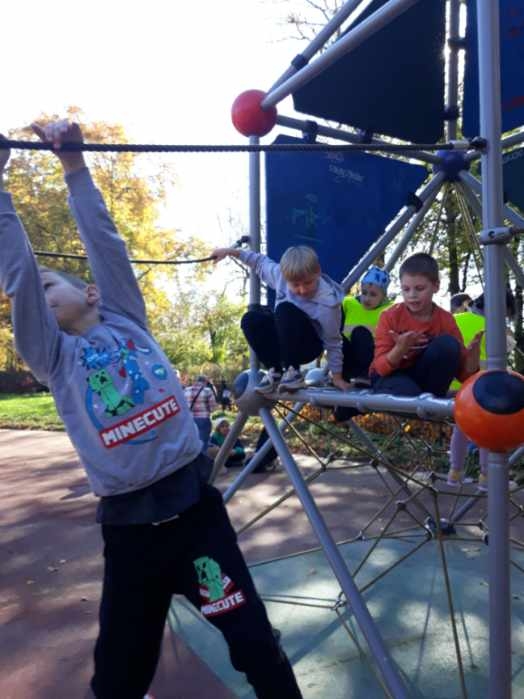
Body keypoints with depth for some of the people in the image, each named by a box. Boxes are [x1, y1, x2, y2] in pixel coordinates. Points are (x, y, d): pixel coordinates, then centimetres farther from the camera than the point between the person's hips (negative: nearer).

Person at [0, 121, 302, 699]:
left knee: (254, 644, 8)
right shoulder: (54, 357, 6)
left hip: (195, 506, 0)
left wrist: (76, 168, 3)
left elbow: (106, 244, 2)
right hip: (128, 527, 1)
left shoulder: (127, 320, 8)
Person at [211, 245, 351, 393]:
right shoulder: (281, 273, -18)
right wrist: (230, 251, 7)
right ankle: (275, 371, -6)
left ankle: (292, 372, -22)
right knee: (251, 319, -20)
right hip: (284, 340, 6)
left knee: (286, 310, -33)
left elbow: (333, 343, -19)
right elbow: (261, 262, 4)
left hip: (309, 347, -6)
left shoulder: (327, 303, -30)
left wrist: (337, 377, -12)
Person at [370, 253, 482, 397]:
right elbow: (380, 368, -17)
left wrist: (472, 355, -30)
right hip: (392, 377, -4)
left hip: (425, 379, 4)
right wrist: (400, 349, -34)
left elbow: (463, 374, -9)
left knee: (448, 344, -23)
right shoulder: (390, 316, -12)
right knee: (408, 392, -39)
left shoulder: (446, 320, -8)